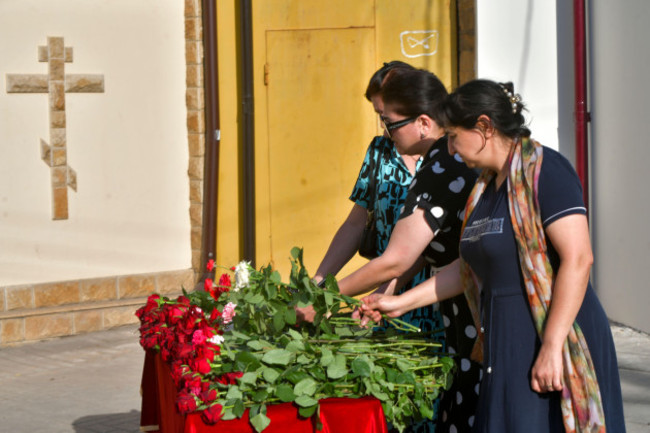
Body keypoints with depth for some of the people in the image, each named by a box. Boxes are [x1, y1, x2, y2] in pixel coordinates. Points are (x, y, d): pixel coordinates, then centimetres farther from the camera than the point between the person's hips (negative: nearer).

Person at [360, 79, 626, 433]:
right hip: (508, 350, 8)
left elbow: (578, 259, -20)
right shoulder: (486, 185, 15)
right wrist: (400, 303, 21)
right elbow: (469, 267, 24)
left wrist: (552, 347, -23)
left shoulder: (544, 171, -12)